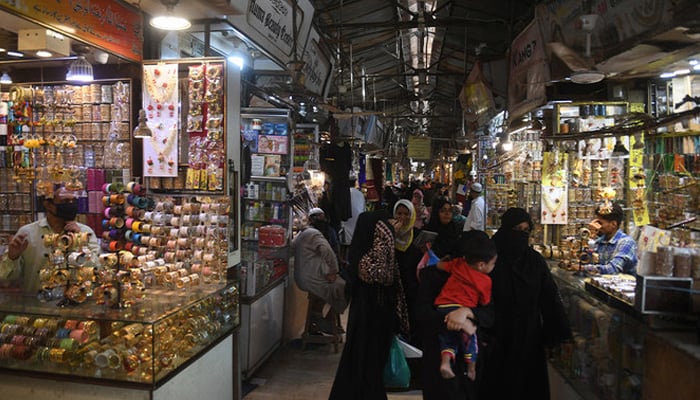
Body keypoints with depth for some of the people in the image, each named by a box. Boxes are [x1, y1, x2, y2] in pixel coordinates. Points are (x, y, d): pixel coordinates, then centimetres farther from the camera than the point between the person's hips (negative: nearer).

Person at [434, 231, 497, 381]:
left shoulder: (458, 263, 9)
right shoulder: (485, 280, -1)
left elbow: (439, 265, 22)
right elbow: (485, 303, 8)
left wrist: (445, 259, 41)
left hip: (442, 307, 4)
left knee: (448, 339, 20)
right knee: (469, 340, 20)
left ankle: (445, 362, -2)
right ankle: (471, 370, 28)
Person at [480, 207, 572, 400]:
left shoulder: (536, 260, 0)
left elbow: (551, 297, 0)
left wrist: (562, 333, -3)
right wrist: (482, 335, -19)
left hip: (530, 338, 3)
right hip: (498, 339, -3)